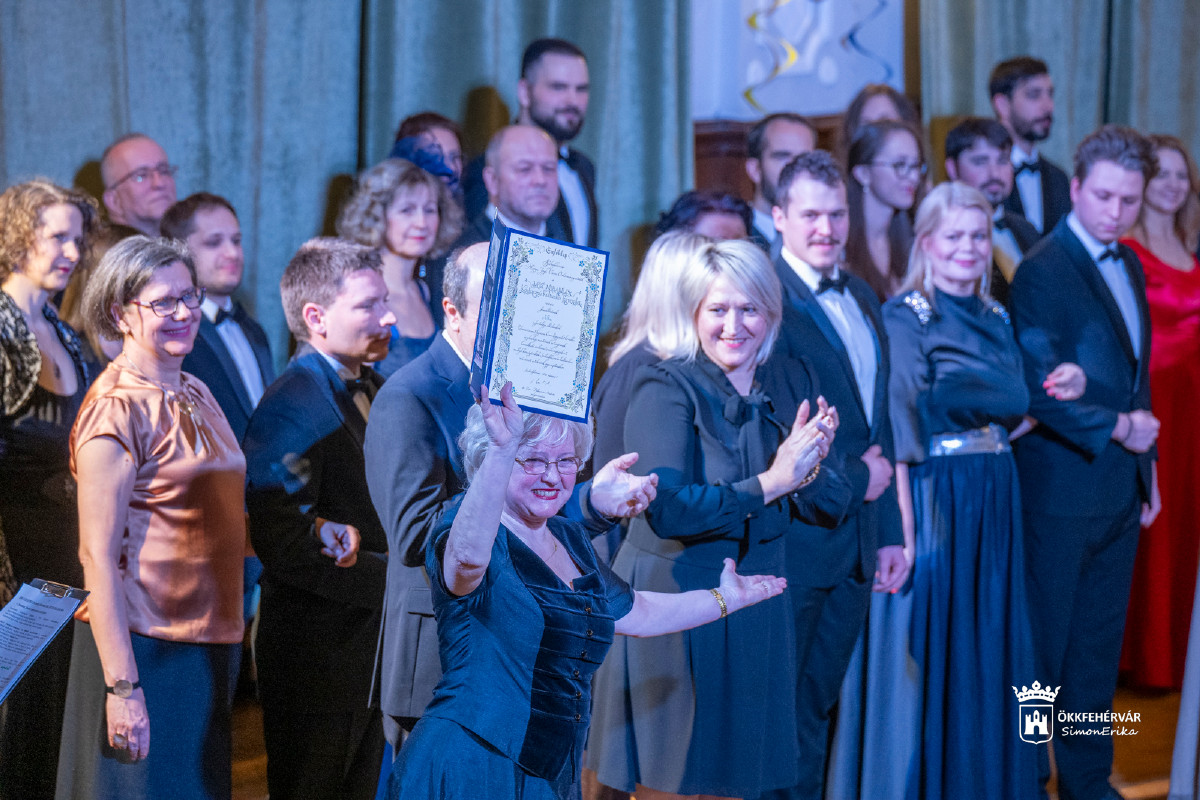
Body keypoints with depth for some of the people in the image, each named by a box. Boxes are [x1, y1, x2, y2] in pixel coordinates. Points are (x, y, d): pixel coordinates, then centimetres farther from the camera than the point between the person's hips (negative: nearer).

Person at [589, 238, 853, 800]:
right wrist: (768, 483, -22)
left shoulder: (790, 384, 6)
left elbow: (832, 508, 5)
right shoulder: (665, 389, -11)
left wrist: (808, 467, -17)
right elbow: (666, 510, -23)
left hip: (756, 609, 6)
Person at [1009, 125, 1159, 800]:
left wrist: (1148, 470, 20)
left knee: (1101, 643, 14)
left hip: (1121, 487, 8)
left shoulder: (1130, 267, 13)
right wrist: (1116, 429, -18)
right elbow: (1037, 389, -18)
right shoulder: (1042, 273, -14)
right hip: (1063, 486, -7)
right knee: (1045, 643, 2)